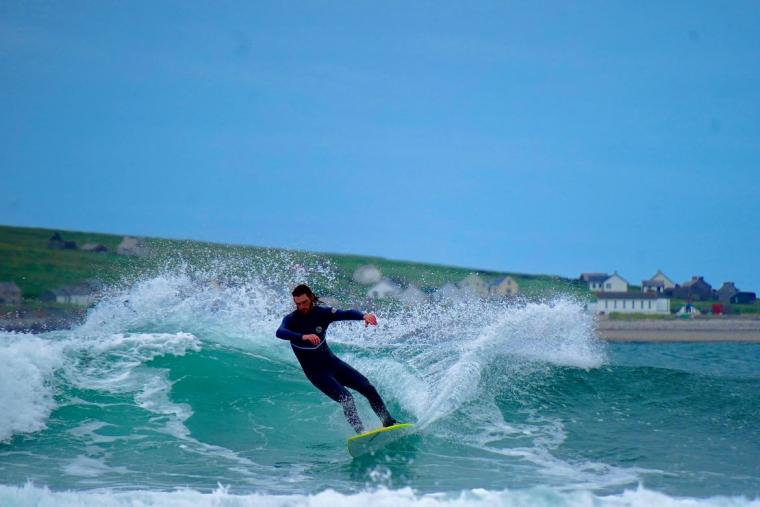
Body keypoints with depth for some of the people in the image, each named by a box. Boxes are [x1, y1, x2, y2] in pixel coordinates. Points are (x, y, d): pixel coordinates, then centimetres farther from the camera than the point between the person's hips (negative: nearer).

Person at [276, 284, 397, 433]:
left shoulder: (323, 313, -7)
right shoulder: (291, 319, -13)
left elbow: (346, 314, -22)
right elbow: (280, 333, -36)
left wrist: (363, 316, -45)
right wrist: (303, 336, -54)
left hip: (332, 362, 4)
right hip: (315, 371, -4)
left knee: (369, 389, -5)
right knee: (346, 398, -23)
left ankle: (389, 422, 7)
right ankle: (360, 431, -21)